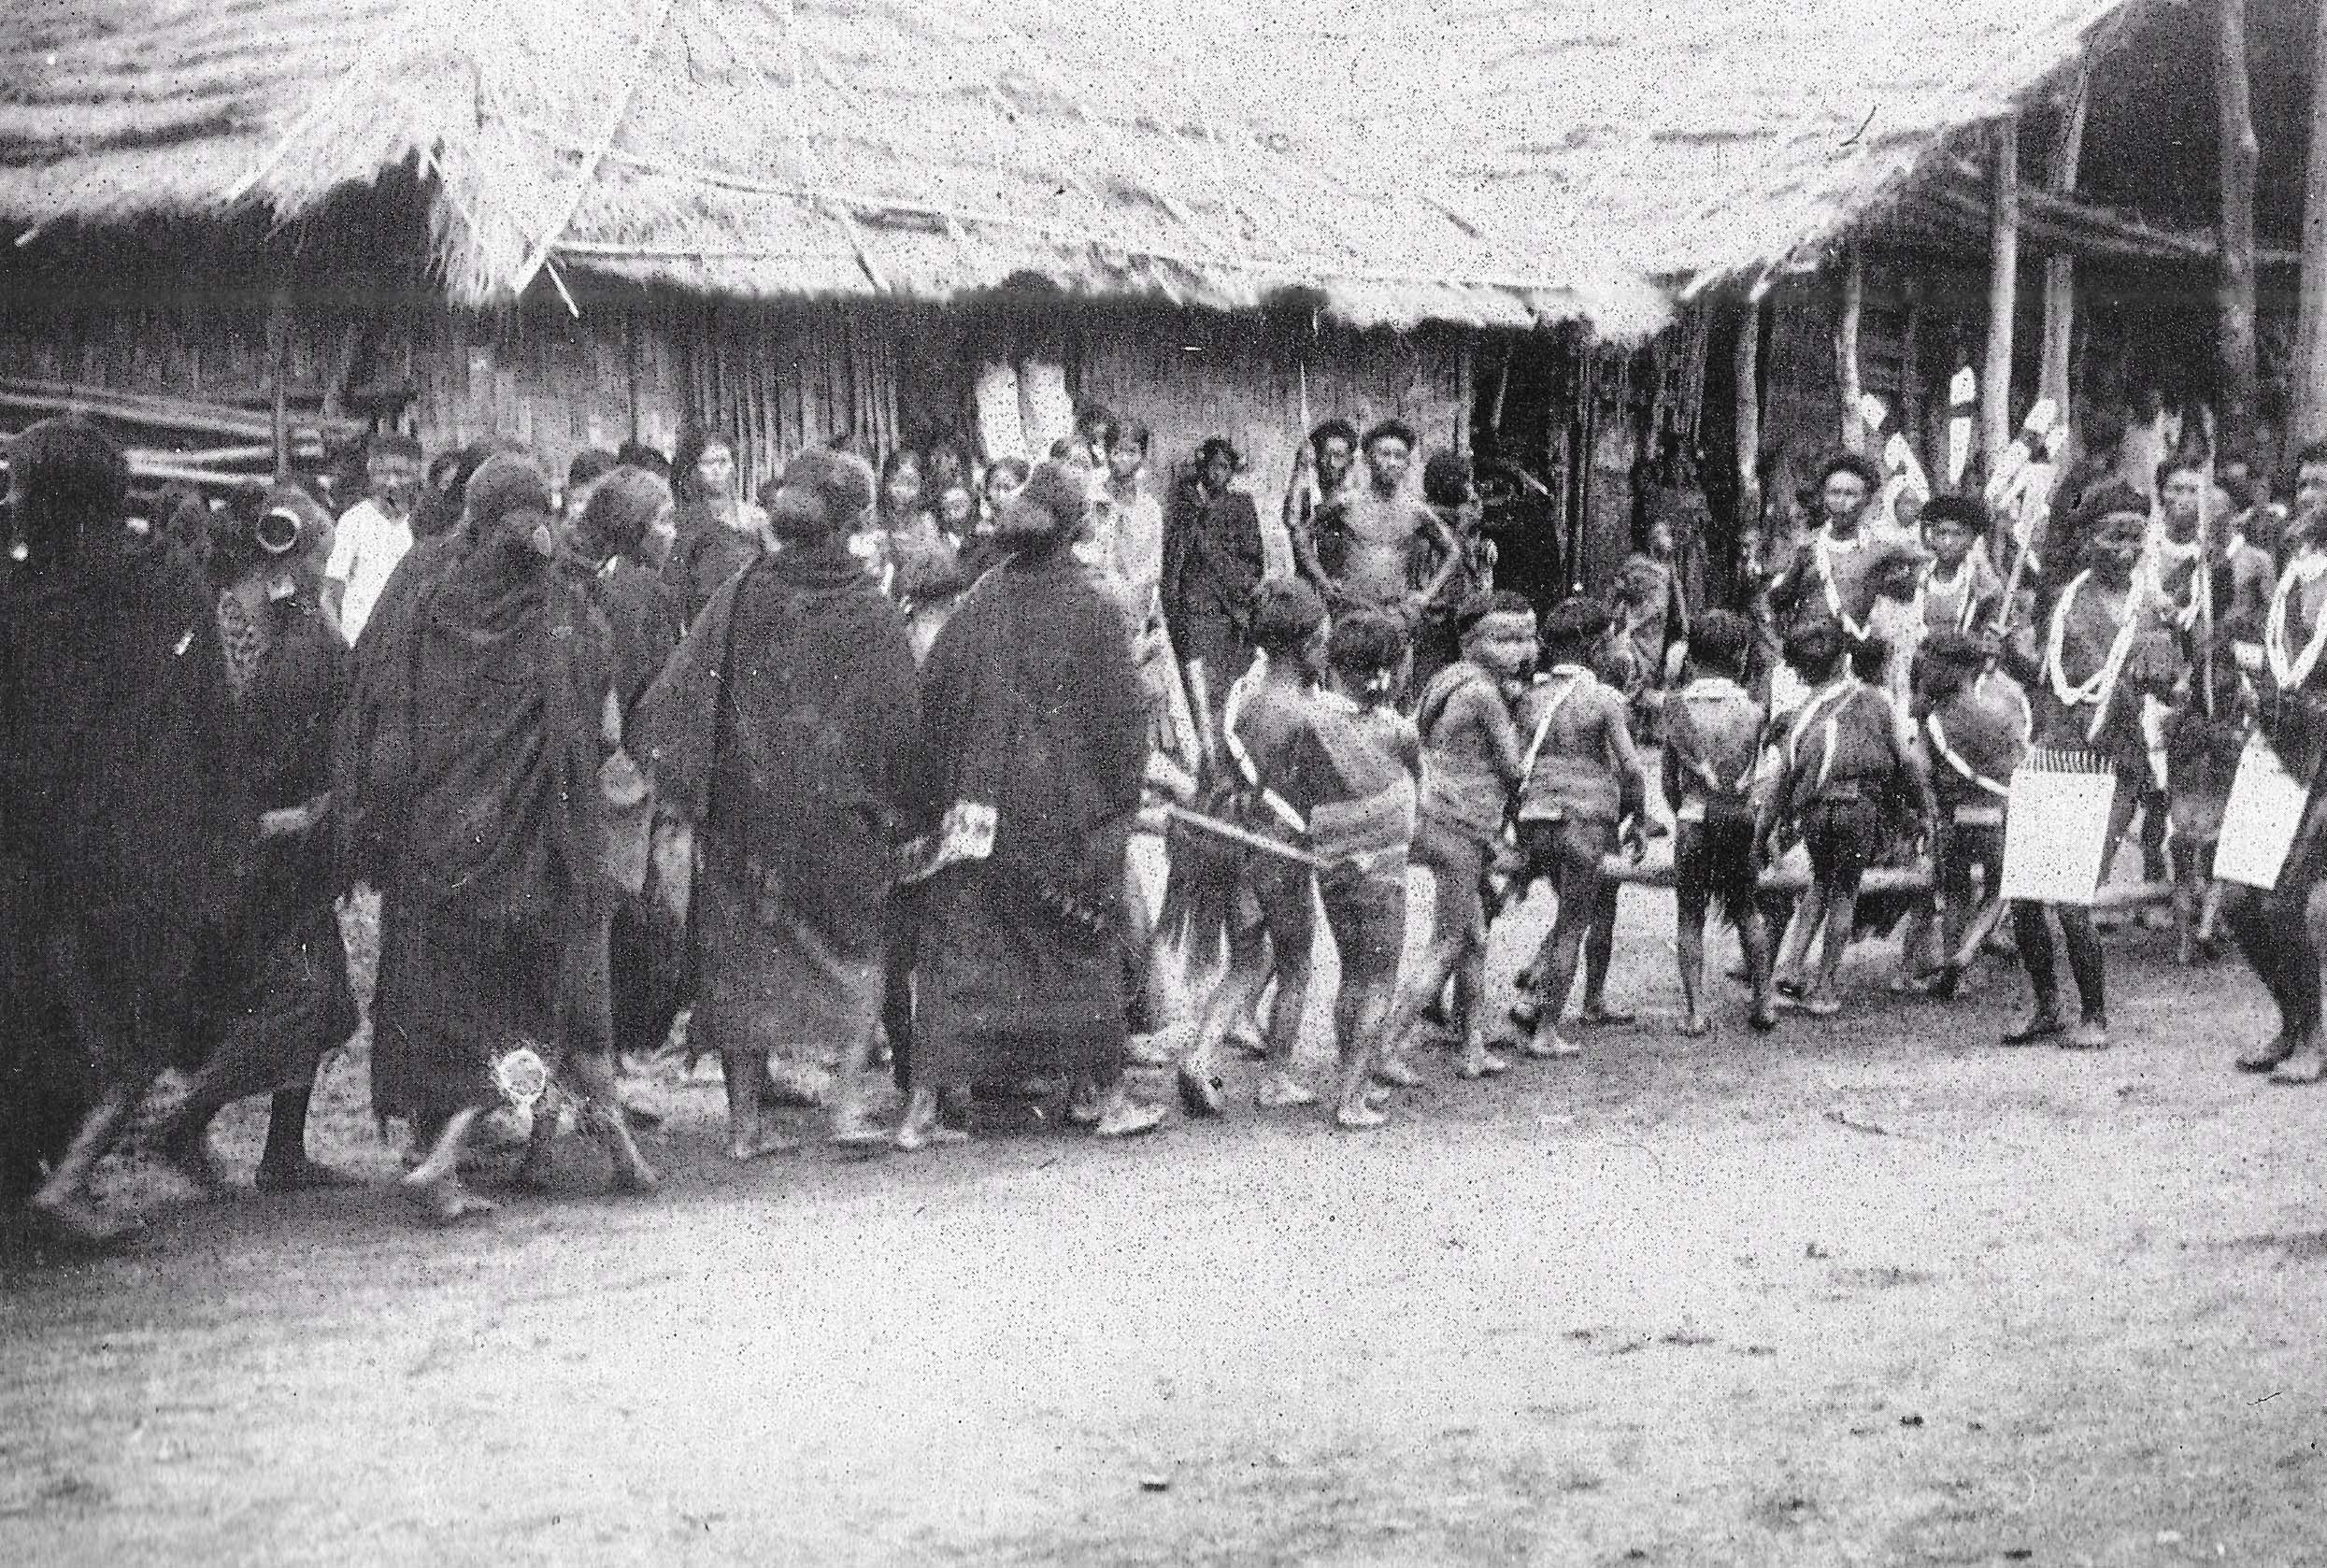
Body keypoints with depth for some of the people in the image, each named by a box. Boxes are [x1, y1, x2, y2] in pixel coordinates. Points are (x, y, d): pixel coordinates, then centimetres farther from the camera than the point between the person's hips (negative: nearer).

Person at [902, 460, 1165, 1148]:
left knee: (957, 949, 5)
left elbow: (928, 698, 5)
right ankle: (1107, 1097, 19)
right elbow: (1120, 715, -7)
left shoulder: (979, 605, 2)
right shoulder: (1088, 609, -8)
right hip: (1066, 805, -3)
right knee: (1083, 948, 12)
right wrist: (1121, 801, 4)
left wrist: (941, 800, 12)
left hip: (979, 803, 3)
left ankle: (924, 1107, 0)